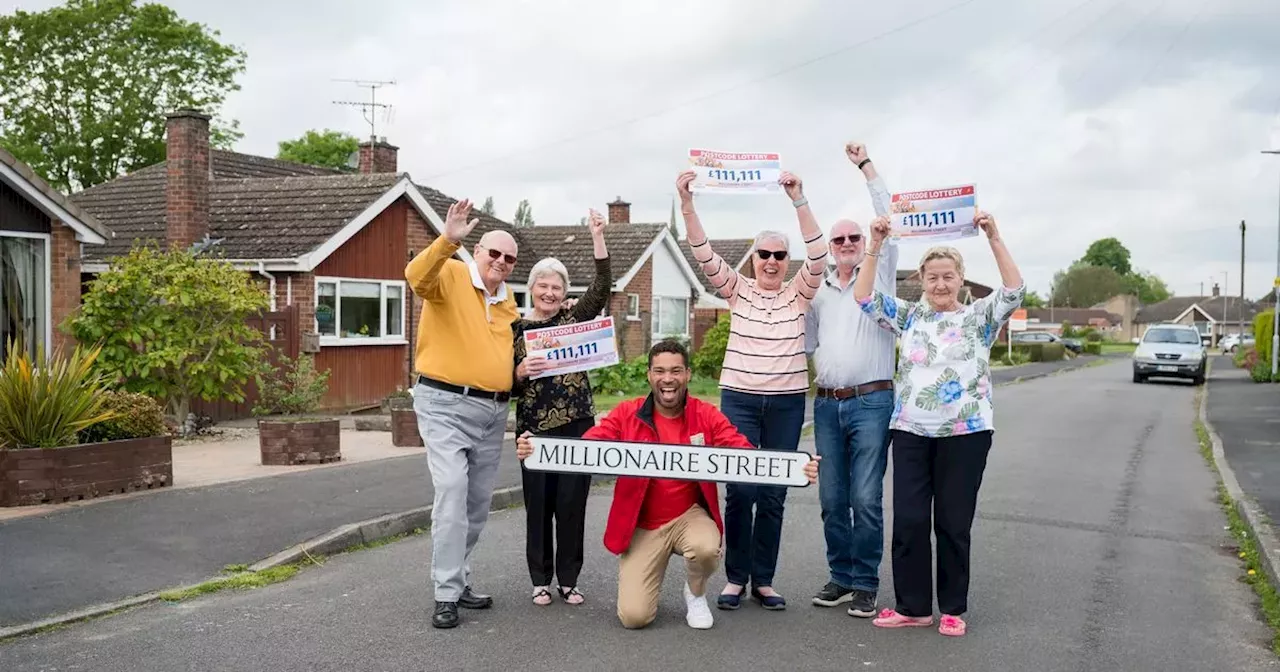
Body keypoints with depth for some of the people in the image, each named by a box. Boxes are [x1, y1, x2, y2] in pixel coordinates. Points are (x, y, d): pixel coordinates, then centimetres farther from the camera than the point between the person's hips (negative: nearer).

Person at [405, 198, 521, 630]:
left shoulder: (508, 301, 16)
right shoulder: (451, 274, -6)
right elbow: (417, 277, -29)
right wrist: (448, 240, -42)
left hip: (493, 411, 7)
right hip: (445, 405, -7)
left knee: (479, 504, 12)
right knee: (452, 496, -15)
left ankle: (459, 581, 25)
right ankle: (447, 594, -6)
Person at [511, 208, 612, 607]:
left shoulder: (574, 318, 6)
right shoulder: (516, 328, 4)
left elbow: (602, 286, -9)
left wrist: (597, 237, -15)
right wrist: (521, 371, -17)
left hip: (577, 425, 1)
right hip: (534, 428, 0)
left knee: (572, 503, 4)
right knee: (539, 504, 4)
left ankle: (568, 579, 17)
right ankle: (541, 580, 17)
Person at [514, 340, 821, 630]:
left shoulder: (706, 415, -5)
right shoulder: (626, 414, -6)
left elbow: (743, 452, -13)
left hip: (690, 515, 0)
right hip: (641, 525, 0)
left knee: (706, 548, -35)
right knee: (633, 616, -12)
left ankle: (696, 595, 4)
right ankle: (652, 572, 27)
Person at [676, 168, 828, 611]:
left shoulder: (799, 293, 5)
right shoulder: (738, 290, 5)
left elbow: (818, 255, -11)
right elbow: (704, 255, -8)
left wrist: (799, 200, -23)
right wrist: (687, 203, -21)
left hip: (787, 402, 1)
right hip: (738, 398, -1)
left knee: (774, 494, 5)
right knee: (739, 490, -4)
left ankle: (763, 579, 15)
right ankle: (735, 577, 10)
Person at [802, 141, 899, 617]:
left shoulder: (880, 276, 5)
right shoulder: (818, 290, 15)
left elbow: (888, 222, -3)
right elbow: (805, 342, 20)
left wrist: (866, 165, -2)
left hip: (871, 402, -4)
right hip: (827, 404, 4)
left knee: (866, 498, -6)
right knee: (832, 500, 7)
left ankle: (865, 584, 5)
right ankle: (840, 578, 18)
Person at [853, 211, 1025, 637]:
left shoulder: (980, 317, 4)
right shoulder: (909, 317, 10)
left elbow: (1015, 291, -12)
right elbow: (864, 296, 2)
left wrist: (993, 237, -19)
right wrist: (876, 245, -7)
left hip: (965, 432, -2)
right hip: (911, 431, 2)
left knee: (954, 522, 5)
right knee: (908, 521, 2)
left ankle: (953, 608, 19)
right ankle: (913, 606, 14)